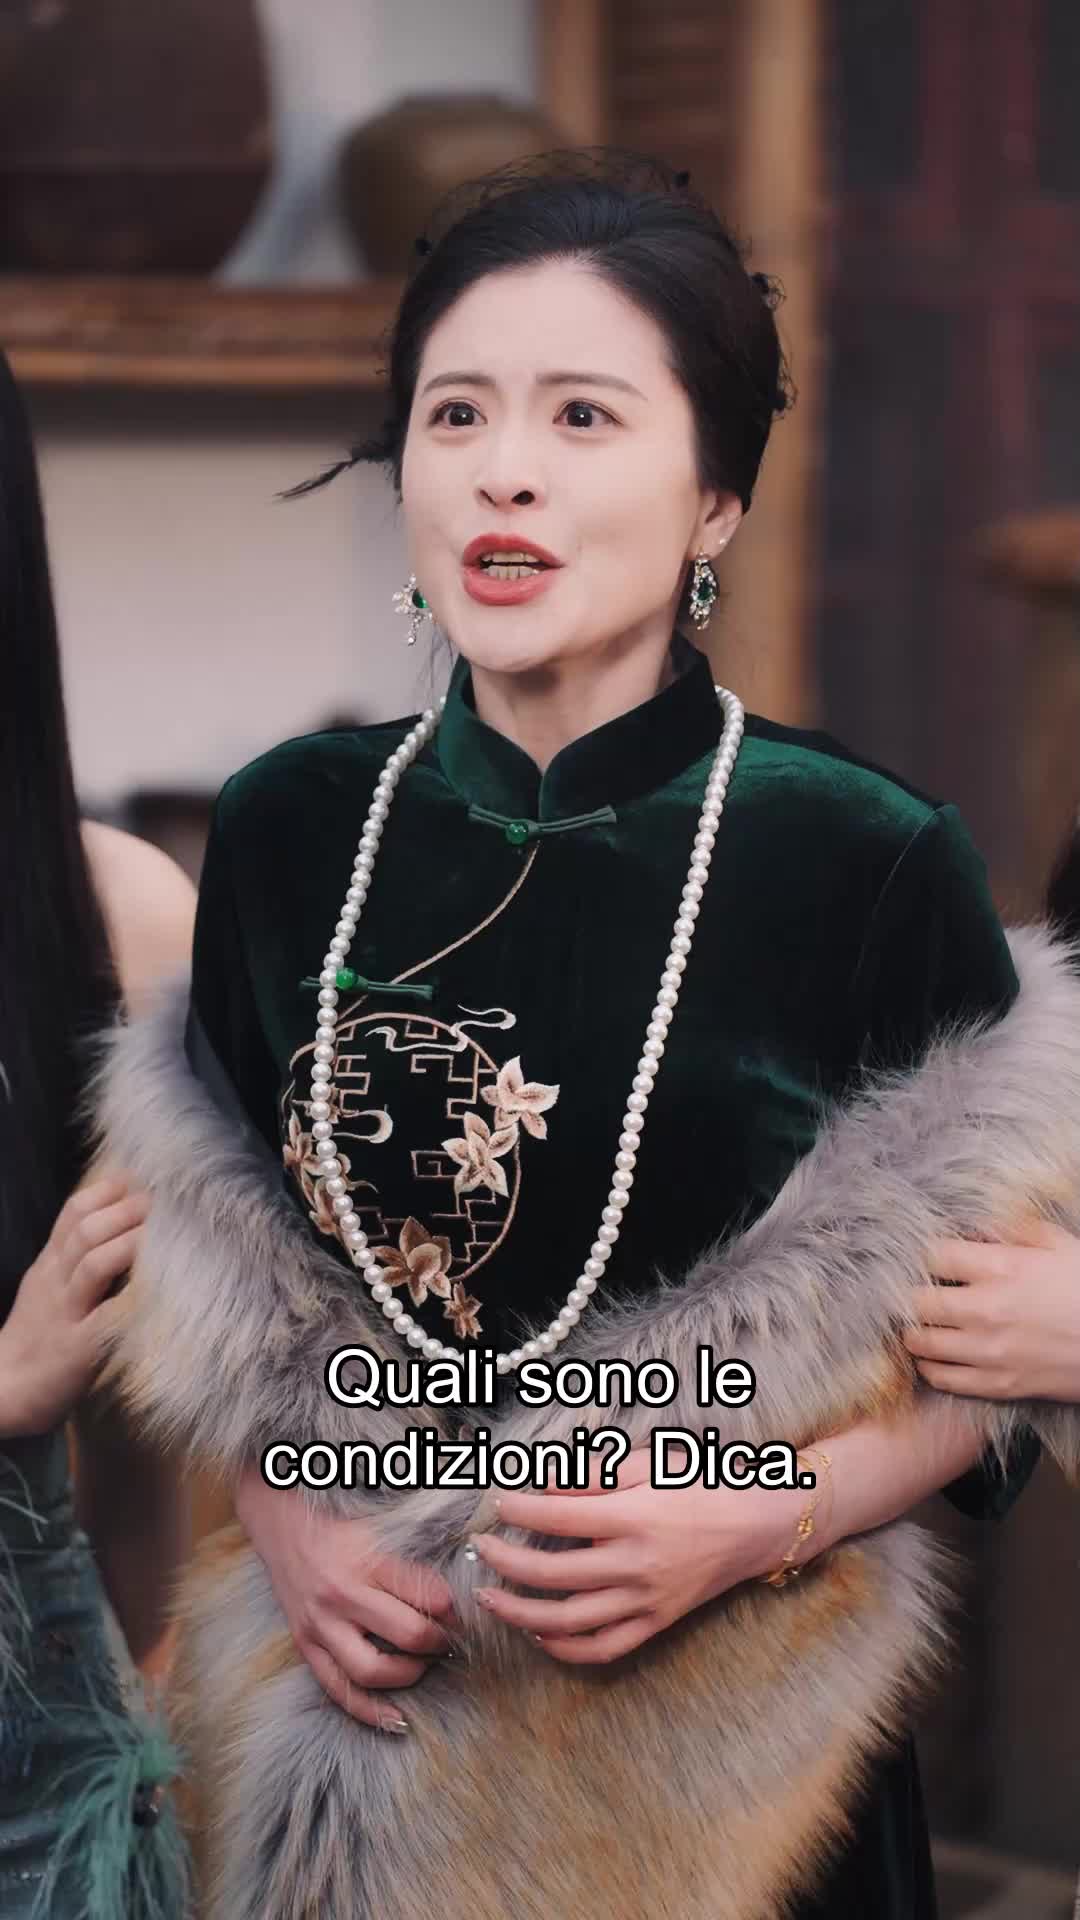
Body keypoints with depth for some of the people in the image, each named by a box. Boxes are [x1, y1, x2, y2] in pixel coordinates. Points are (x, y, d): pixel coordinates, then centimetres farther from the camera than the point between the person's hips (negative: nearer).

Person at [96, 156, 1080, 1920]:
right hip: (358, 1703, 3)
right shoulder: (286, 829, -3)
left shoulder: (875, 863, -13)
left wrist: (763, 1522, -19)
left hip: (718, 1759, -2)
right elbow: (204, 1250, 8)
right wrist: (280, 1513, -7)